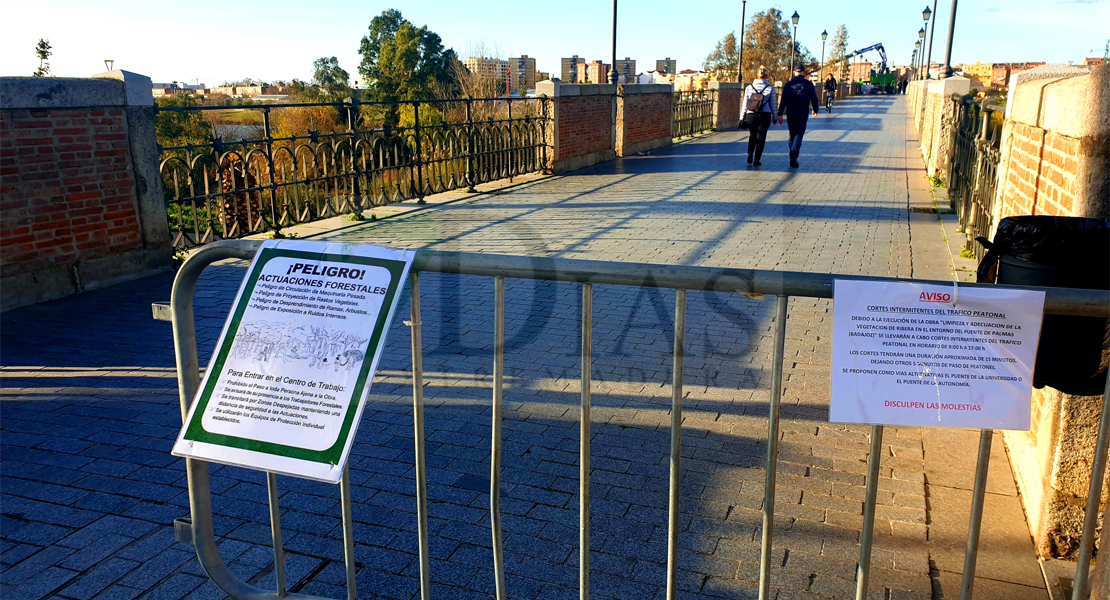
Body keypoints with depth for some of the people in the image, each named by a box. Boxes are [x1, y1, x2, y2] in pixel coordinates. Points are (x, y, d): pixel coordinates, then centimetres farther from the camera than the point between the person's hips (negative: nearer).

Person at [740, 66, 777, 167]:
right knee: (761, 137, 7)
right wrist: (774, 117, 11)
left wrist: (742, 117, 8)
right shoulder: (770, 88, -2)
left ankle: (750, 156, 7)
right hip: (764, 116, -2)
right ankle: (756, 160, 6)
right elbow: (773, 104, 2)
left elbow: (745, 104, 3)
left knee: (752, 136, 20)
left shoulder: (749, 87, 1)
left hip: (751, 115, 2)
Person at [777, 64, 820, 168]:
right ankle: (793, 157, -22)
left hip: (790, 114, 2)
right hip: (803, 114, -2)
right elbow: (814, 98, 7)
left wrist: (780, 114, 1)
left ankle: (792, 156, 22)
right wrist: (815, 110, 23)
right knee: (799, 135, -5)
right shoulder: (808, 84, 0)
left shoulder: (788, 84, 3)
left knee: (792, 134, 16)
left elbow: (783, 100, -1)